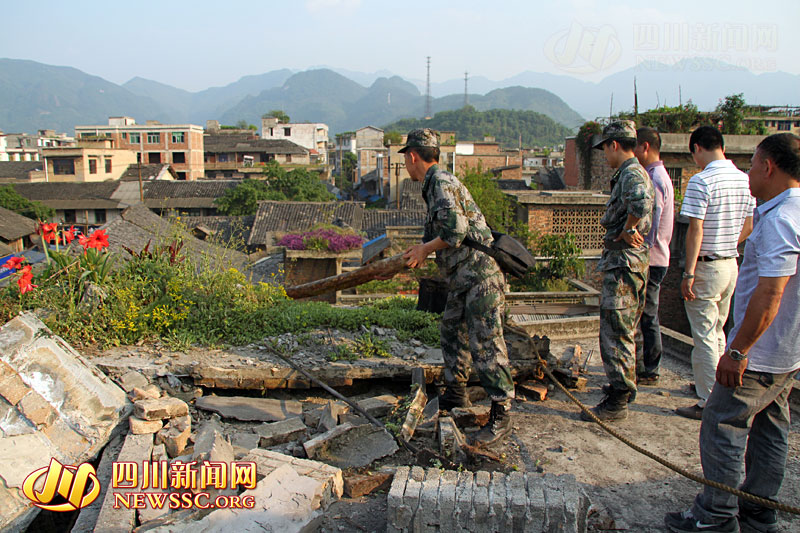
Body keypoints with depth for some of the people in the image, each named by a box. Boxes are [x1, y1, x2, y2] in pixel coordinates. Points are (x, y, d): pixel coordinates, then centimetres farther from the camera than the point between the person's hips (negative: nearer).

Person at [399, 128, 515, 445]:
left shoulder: (442, 182, -14)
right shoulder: (433, 185, 18)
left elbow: (456, 230, -25)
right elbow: (438, 233, 25)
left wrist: (424, 249, -12)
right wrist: (413, 257, 27)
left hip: (480, 272, -11)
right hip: (462, 276, 11)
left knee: (485, 342, -9)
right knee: (452, 332, 19)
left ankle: (501, 414, -2)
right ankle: (455, 395, 34)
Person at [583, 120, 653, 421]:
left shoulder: (631, 174, -16)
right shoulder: (628, 174, 17)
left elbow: (642, 203, -38)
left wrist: (628, 231, -23)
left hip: (624, 264, -11)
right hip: (622, 263, 11)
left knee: (616, 334, -6)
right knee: (622, 332, 20)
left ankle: (617, 402, 0)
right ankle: (622, 385, 33)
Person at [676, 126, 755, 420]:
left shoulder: (702, 180, -18)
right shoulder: (744, 179, 5)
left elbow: (696, 230, -20)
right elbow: (748, 227, 12)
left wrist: (688, 273, -17)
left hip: (706, 267, -7)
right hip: (731, 265, 8)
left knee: (705, 338, 1)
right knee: (717, 332, 21)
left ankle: (708, 404, 8)